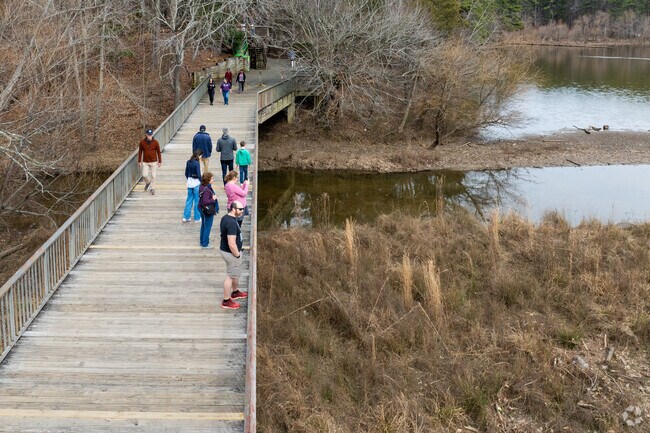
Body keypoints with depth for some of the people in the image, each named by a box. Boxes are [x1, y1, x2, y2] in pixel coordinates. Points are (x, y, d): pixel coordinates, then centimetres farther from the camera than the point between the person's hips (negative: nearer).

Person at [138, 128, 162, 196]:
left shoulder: (155, 142, -7)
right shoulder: (142, 142, -4)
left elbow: (158, 152, 1)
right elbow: (140, 152, 4)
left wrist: (160, 162, 2)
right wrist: (139, 161, 5)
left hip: (153, 162, -1)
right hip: (145, 162, 1)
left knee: (153, 176, 1)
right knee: (144, 175, -4)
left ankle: (152, 189, 14)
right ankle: (147, 183, 29)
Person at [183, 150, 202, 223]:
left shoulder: (188, 162, 2)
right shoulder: (197, 163, -18)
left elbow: (186, 173, 10)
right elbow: (199, 175, -17)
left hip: (189, 182, 6)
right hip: (196, 183, -6)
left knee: (189, 200, 14)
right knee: (197, 201, 5)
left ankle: (186, 217, 16)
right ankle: (197, 218, 13)